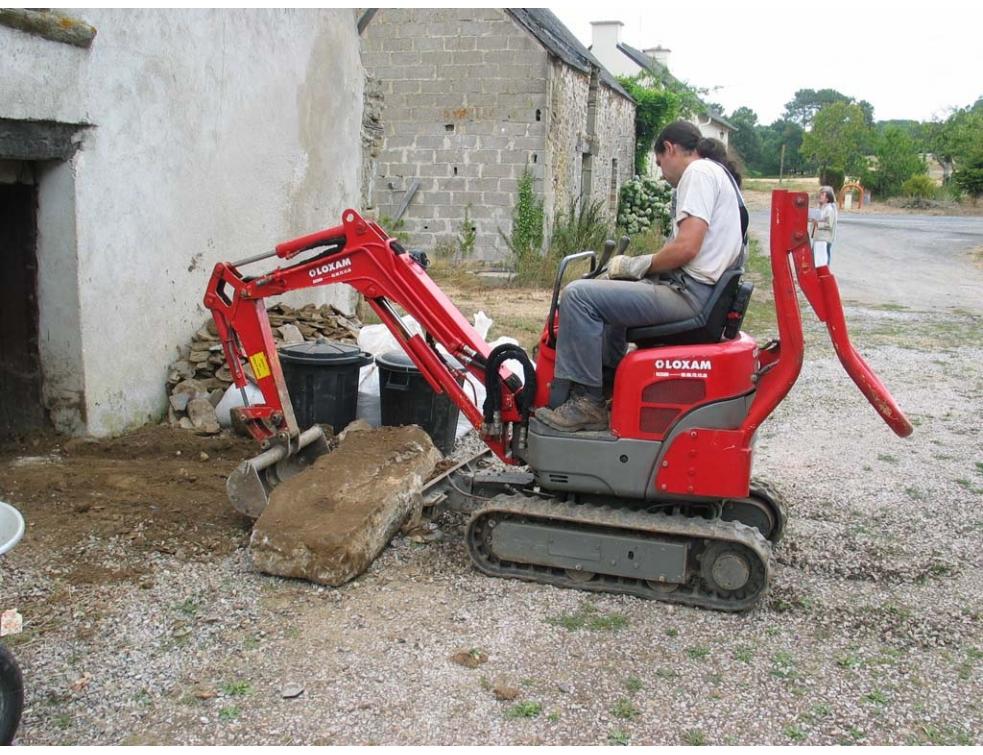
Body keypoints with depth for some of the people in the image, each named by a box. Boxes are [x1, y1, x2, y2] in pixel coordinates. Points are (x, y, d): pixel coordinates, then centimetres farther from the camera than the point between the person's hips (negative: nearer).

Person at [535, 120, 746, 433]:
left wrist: (635, 266, -6)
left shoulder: (698, 172, -10)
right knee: (608, 290, 29)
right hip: (696, 289, 11)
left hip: (689, 292, -11)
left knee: (579, 295, -17)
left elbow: (686, 247, -21)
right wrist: (642, 267, 13)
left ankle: (586, 401, -12)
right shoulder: (720, 174, 22)